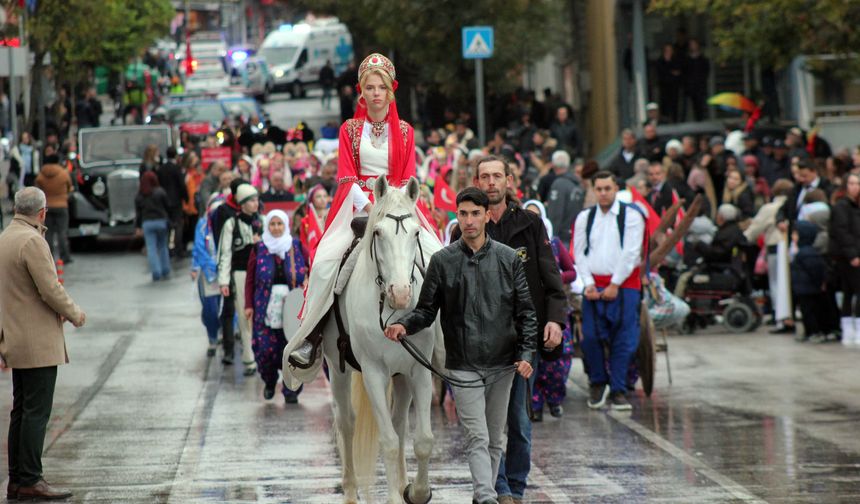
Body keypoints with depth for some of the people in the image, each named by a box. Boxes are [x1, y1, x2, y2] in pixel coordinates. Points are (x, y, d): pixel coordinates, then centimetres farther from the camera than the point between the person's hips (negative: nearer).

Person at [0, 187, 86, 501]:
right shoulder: (32, 241, -16)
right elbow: (50, 289, -19)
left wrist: (57, 309, 11)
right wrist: (74, 314, -3)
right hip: (38, 342, -9)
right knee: (36, 412, -7)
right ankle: (30, 480, -8)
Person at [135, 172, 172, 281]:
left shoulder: (139, 195, 2)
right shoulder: (160, 192, -3)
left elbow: (138, 212, 5)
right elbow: (167, 207, -1)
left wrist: (138, 227, 11)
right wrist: (168, 219, 12)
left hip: (147, 223, 0)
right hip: (160, 221, 0)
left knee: (151, 248, 1)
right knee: (163, 247, 12)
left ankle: (156, 273, -6)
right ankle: (165, 272, 12)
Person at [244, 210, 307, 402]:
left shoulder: (296, 247, 7)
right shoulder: (259, 249, 7)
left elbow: (309, 271, 13)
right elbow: (250, 279, 6)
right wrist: (248, 305, 0)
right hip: (267, 306, 0)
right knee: (265, 348, -5)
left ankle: (291, 389, 7)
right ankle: (269, 382, 21)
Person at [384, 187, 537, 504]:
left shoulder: (508, 259, 3)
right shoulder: (442, 261, 0)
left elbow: (525, 311, 4)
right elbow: (427, 310, 3)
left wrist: (526, 353, -7)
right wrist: (405, 326, -17)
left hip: (502, 365, 2)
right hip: (464, 365, -2)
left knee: (495, 439, 11)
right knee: (478, 438, -10)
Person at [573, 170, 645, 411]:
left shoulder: (631, 216, 1)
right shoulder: (584, 218, 11)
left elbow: (631, 253, -5)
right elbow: (579, 253, 9)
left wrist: (615, 285, -9)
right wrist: (589, 284, -4)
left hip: (623, 285, -2)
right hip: (594, 285, 2)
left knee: (623, 340, -4)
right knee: (591, 337, -7)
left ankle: (618, 390, 3)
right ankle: (597, 382, 12)